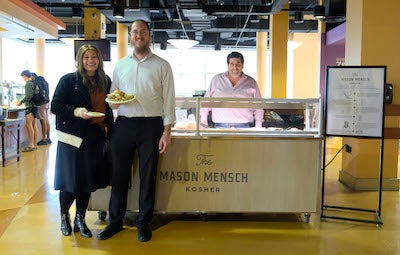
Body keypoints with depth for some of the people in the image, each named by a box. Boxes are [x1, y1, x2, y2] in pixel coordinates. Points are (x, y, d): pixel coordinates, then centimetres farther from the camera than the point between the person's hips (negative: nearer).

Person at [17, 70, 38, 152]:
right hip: (35, 105, 9)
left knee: (28, 124, -11)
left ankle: (31, 145, -13)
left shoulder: (28, 83, -10)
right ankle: (34, 145, 11)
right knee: (34, 125, 9)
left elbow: (28, 96, -18)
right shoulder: (33, 82, 16)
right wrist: (23, 101, 23)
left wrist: (21, 101, -6)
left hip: (30, 106, -9)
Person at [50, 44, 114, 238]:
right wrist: (76, 111, -22)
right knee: (71, 181, 1)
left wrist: (108, 128, 9)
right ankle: (64, 216, 29)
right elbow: (55, 106, -7)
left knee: (88, 181, 10)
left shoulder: (105, 81, 10)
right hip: (73, 137, -4)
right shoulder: (68, 80, -6)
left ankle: (80, 219, 27)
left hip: (96, 137, 5)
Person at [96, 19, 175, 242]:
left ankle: (144, 223, 19)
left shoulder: (162, 66, 4)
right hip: (123, 124, 3)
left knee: (148, 176, 5)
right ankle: (116, 221, 22)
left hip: (151, 125, -3)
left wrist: (167, 131, -7)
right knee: (119, 174, 7)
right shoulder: (120, 65, 14)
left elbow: (168, 99, 0)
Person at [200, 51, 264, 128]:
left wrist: (258, 127, 3)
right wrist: (203, 118, 4)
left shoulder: (251, 82, 11)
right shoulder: (216, 80, 12)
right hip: (220, 126, 0)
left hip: (244, 127, 0)